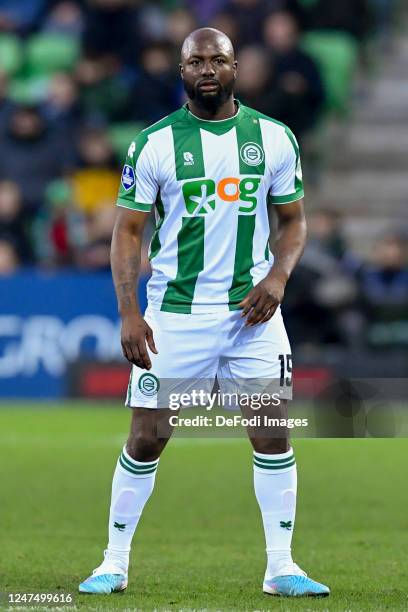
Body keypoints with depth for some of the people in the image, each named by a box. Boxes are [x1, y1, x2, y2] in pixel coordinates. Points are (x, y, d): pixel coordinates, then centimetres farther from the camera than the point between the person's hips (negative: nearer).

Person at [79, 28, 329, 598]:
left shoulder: (274, 139, 3)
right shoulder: (154, 143, -3)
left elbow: (294, 219, 11)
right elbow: (128, 231, 0)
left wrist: (277, 276, -7)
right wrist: (128, 312, -10)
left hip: (252, 310, 2)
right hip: (175, 311, -2)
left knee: (274, 434, -2)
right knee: (147, 439, 0)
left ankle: (281, 567, 7)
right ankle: (115, 563, 12)